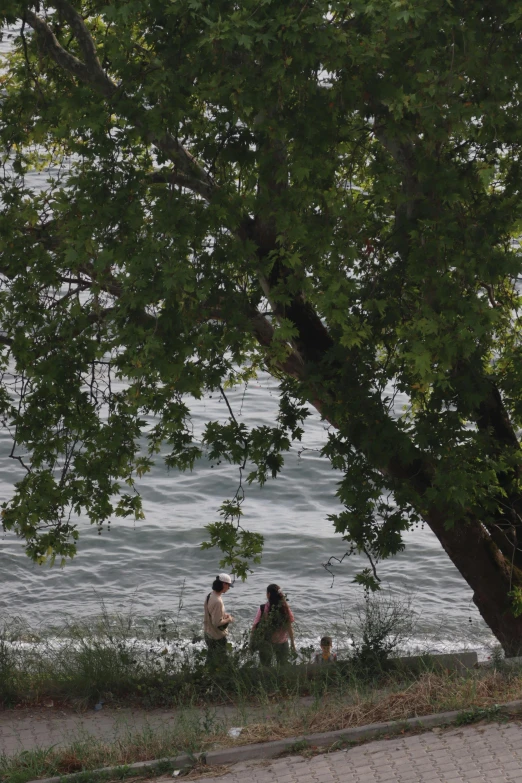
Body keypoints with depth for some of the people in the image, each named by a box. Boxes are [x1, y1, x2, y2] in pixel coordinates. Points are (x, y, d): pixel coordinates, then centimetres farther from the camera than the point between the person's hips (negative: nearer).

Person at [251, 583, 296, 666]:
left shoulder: (263, 609, -14)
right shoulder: (285, 608, -8)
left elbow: (255, 627, -12)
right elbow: (289, 628, -3)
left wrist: (253, 643, -1)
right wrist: (292, 643, 8)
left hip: (267, 644, -2)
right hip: (282, 643, 2)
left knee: (266, 666, 13)